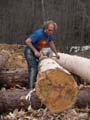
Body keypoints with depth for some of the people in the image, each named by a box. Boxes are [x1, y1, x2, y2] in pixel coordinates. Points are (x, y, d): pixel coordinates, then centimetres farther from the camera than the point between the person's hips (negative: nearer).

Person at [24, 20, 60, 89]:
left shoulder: (50, 34, -6)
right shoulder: (39, 33, -30)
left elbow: (51, 43, 13)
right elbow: (27, 41, -28)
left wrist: (56, 53, 14)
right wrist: (35, 51, -27)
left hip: (37, 52, 8)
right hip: (29, 51, -8)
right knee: (33, 69, -21)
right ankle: (31, 88, -24)